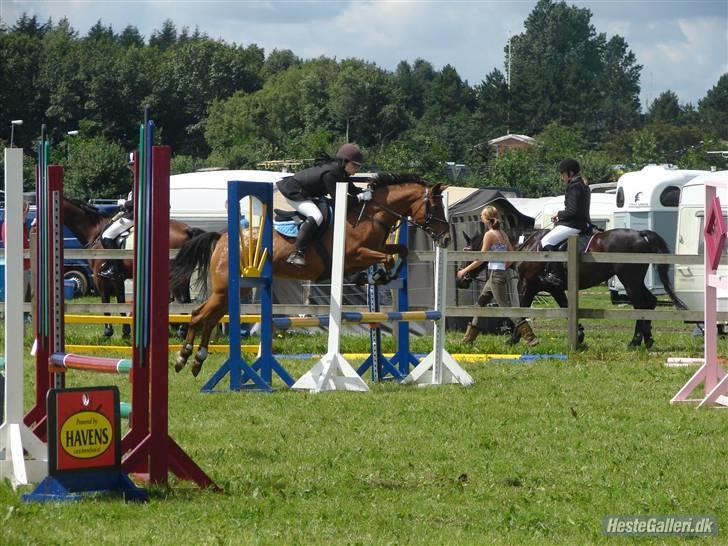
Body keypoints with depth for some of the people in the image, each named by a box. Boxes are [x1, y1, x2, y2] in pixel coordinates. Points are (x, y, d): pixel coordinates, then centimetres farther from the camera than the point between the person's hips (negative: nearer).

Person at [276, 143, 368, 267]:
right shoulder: (330, 173, -27)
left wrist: (366, 192, -10)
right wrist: (360, 197, -24)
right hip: (293, 192, -11)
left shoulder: (340, 171, 3)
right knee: (316, 216, -27)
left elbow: (352, 190, 8)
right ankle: (297, 254, -29)